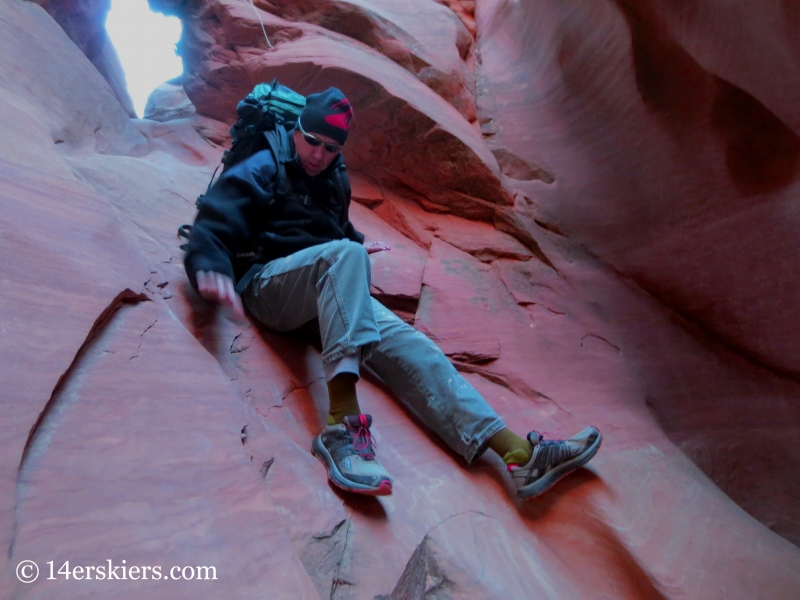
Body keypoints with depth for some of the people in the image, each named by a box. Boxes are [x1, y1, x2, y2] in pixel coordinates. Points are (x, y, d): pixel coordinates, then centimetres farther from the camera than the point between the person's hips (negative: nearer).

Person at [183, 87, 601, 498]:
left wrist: (357, 248, 23)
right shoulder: (261, 171, 6)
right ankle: (343, 424, -50)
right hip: (267, 283, -5)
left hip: (330, 295, 5)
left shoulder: (331, 186, 25)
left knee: (400, 339, -21)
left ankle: (517, 451, -31)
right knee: (343, 252, -36)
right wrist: (210, 269, -26)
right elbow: (213, 226, -7)